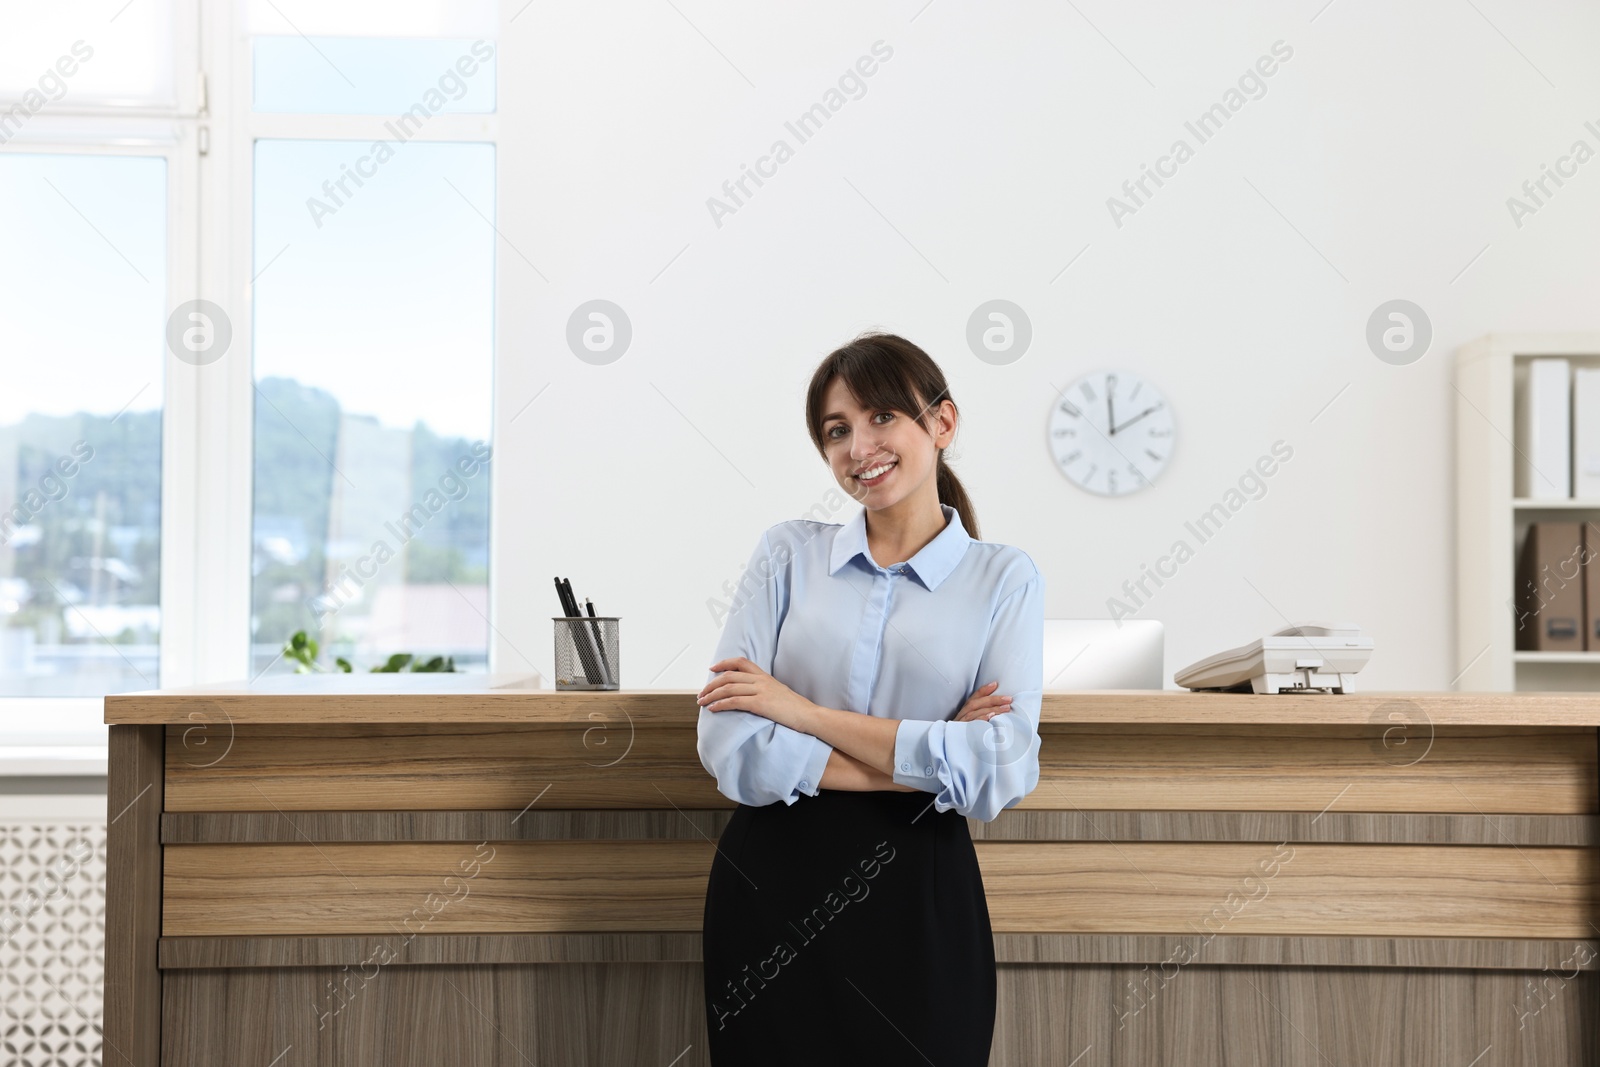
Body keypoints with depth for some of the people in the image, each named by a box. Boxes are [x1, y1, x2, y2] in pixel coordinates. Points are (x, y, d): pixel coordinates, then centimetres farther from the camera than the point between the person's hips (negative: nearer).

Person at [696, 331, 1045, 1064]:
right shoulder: (789, 553, 4)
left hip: (917, 900, -1)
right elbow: (728, 748, -7)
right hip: (769, 890, 1)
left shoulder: (1003, 578, 1)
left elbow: (1001, 774, -13)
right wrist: (920, 762, -11)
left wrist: (806, 713, -11)